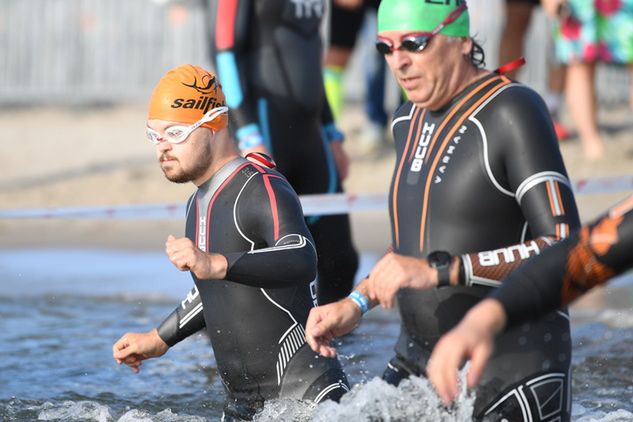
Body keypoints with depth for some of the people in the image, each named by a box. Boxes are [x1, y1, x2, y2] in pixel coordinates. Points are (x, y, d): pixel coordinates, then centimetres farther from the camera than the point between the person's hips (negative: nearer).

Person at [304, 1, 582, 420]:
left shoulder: (512, 111, -15)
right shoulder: (409, 121, 10)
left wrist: (441, 272, -28)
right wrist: (357, 302, 9)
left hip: (514, 376, -7)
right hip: (418, 362, 7)